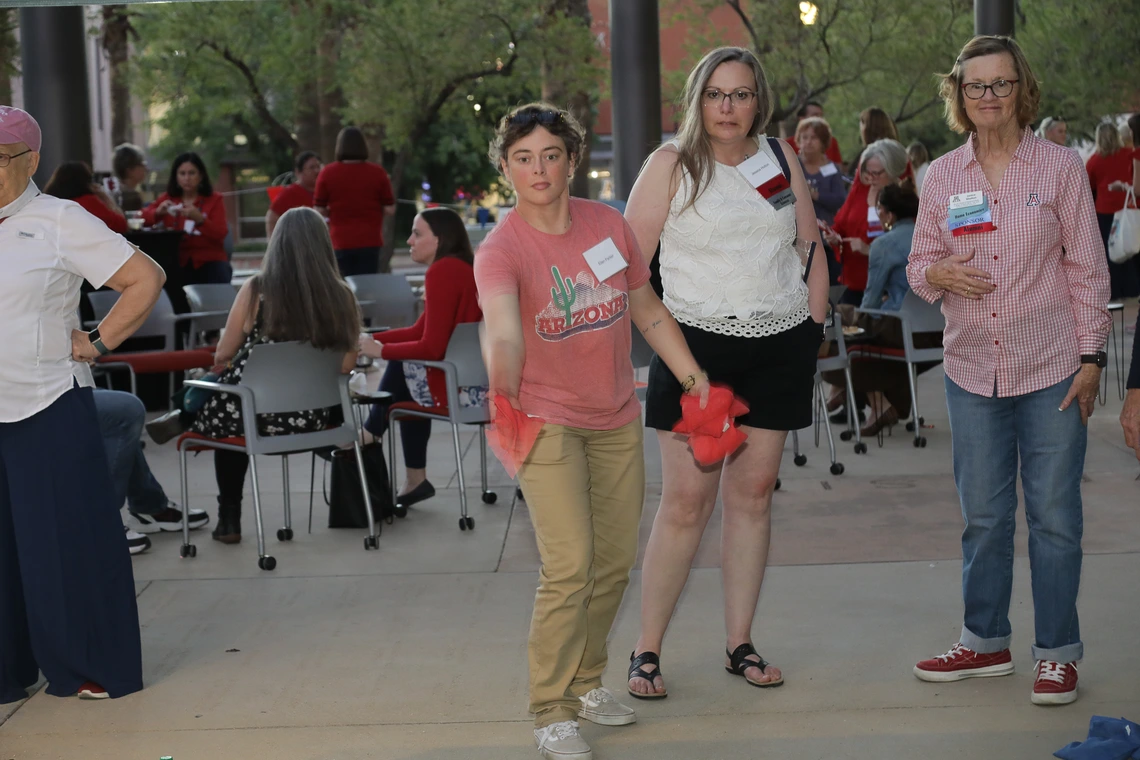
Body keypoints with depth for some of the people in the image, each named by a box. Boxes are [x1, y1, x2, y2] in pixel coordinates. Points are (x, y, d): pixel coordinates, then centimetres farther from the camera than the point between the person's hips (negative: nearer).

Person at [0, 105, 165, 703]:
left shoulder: (58, 222, -3)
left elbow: (146, 279, -6)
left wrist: (98, 342, -9)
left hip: (50, 409, -4)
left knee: (65, 540, 2)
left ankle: (90, 669, 14)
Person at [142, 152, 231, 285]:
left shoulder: (214, 199, 8)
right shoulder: (167, 199, 13)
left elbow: (220, 235, -5)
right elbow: (141, 218, 3)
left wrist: (199, 219, -22)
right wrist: (158, 212, -16)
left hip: (209, 259, -1)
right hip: (178, 260, 1)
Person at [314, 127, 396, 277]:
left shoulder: (327, 173, -4)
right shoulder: (377, 172, -4)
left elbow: (320, 211, -1)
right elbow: (390, 210, -2)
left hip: (340, 242, 0)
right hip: (370, 240, 0)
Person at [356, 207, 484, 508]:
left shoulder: (442, 272, -15)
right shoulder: (462, 268, 15)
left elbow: (431, 348, -19)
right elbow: (421, 332, 17)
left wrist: (380, 351, -5)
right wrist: (372, 338, 8)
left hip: (461, 388, -9)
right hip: (485, 383, 9)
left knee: (399, 368, 6)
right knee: (406, 368, 21)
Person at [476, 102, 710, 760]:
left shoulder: (609, 224, -2)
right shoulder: (501, 249, -17)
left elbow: (649, 311, 10)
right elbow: (503, 334, -36)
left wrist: (695, 377, 7)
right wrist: (507, 403, -52)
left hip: (617, 421, 5)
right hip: (547, 421, -5)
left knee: (616, 562, 13)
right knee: (571, 565, -14)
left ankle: (587, 681, 33)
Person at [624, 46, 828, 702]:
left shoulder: (781, 156, 8)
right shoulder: (673, 163, -3)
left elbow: (812, 247, 16)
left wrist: (816, 326, 10)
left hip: (779, 346, 4)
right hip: (696, 344, -3)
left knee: (754, 493, 7)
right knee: (687, 500, -5)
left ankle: (740, 644, 17)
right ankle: (647, 650, 5)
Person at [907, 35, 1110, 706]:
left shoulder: (1061, 166, -1)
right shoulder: (943, 176, 6)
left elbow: (1088, 269, 0)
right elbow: (919, 263, 11)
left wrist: (1091, 357, -5)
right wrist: (937, 274, -12)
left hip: (1051, 370, -3)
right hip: (972, 369, 3)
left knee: (1054, 515, 1)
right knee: (983, 515, 11)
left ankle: (1058, 652, 13)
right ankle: (987, 642, 25)